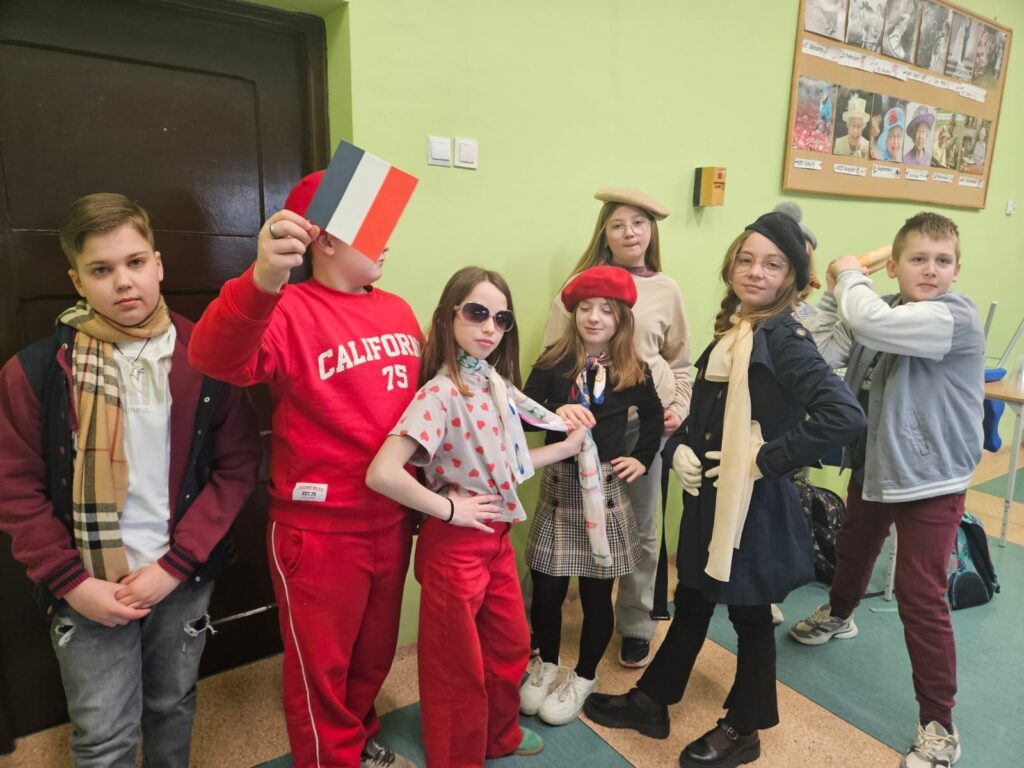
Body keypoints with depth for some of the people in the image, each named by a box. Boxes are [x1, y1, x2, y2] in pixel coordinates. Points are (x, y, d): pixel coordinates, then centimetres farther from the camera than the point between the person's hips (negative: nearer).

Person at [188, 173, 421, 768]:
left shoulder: (398, 311, 6)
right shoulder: (288, 311, -15)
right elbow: (217, 358, -35)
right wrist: (261, 282, -53)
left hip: (392, 519, 6)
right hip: (320, 528, -6)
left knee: (375, 648, 25)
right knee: (322, 664, 14)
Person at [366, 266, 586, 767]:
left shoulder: (497, 385, 2)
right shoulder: (440, 393, -23)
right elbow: (381, 473, -32)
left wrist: (568, 447, 8)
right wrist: (448, 509, -21)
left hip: (498, 538, 8)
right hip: (455, 545, -8)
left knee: (511, 645, 25)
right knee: (459, 668, 13)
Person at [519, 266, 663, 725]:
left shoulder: (633, 371, 1)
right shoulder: (554, 361, -2)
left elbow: (653, 416, 17)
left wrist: (643, 459, 6)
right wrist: (556, 412, -27)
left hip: (606, 485, 0)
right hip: (559, 483, 0)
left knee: (596, 591, 8)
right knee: (546, 587, 5)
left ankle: (584, 677, 32)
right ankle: (546, 665, 33)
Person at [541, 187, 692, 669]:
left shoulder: (665, 290, 7)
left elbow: (679, 362, 13)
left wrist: (678, 408, 1)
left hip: (645, 422, 2)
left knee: (640, 528, 12)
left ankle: (636, 624, 29)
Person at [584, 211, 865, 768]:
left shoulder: (784, 338, -17)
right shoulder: (729, 329, 5)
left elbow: (845, 415, -29)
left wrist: (765, 459, -23)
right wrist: (679, 448, -4)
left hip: (754, 503, -7)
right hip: (707, 495, 7)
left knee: (749, 614, 13)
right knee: (692, 601, 21)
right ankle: (650, 701, 40)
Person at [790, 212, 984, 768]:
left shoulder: (957, 315, -20)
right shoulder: (884, 310, 0)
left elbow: (871, 324, -36)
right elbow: (826, 353, -10)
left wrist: (849, 274, -18)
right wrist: (836, 292, -14)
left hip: (931, 479, -7)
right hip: (874, 465, 7)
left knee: (920, 596, -5)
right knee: (852, 549, 28)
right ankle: (838, 614, 59)